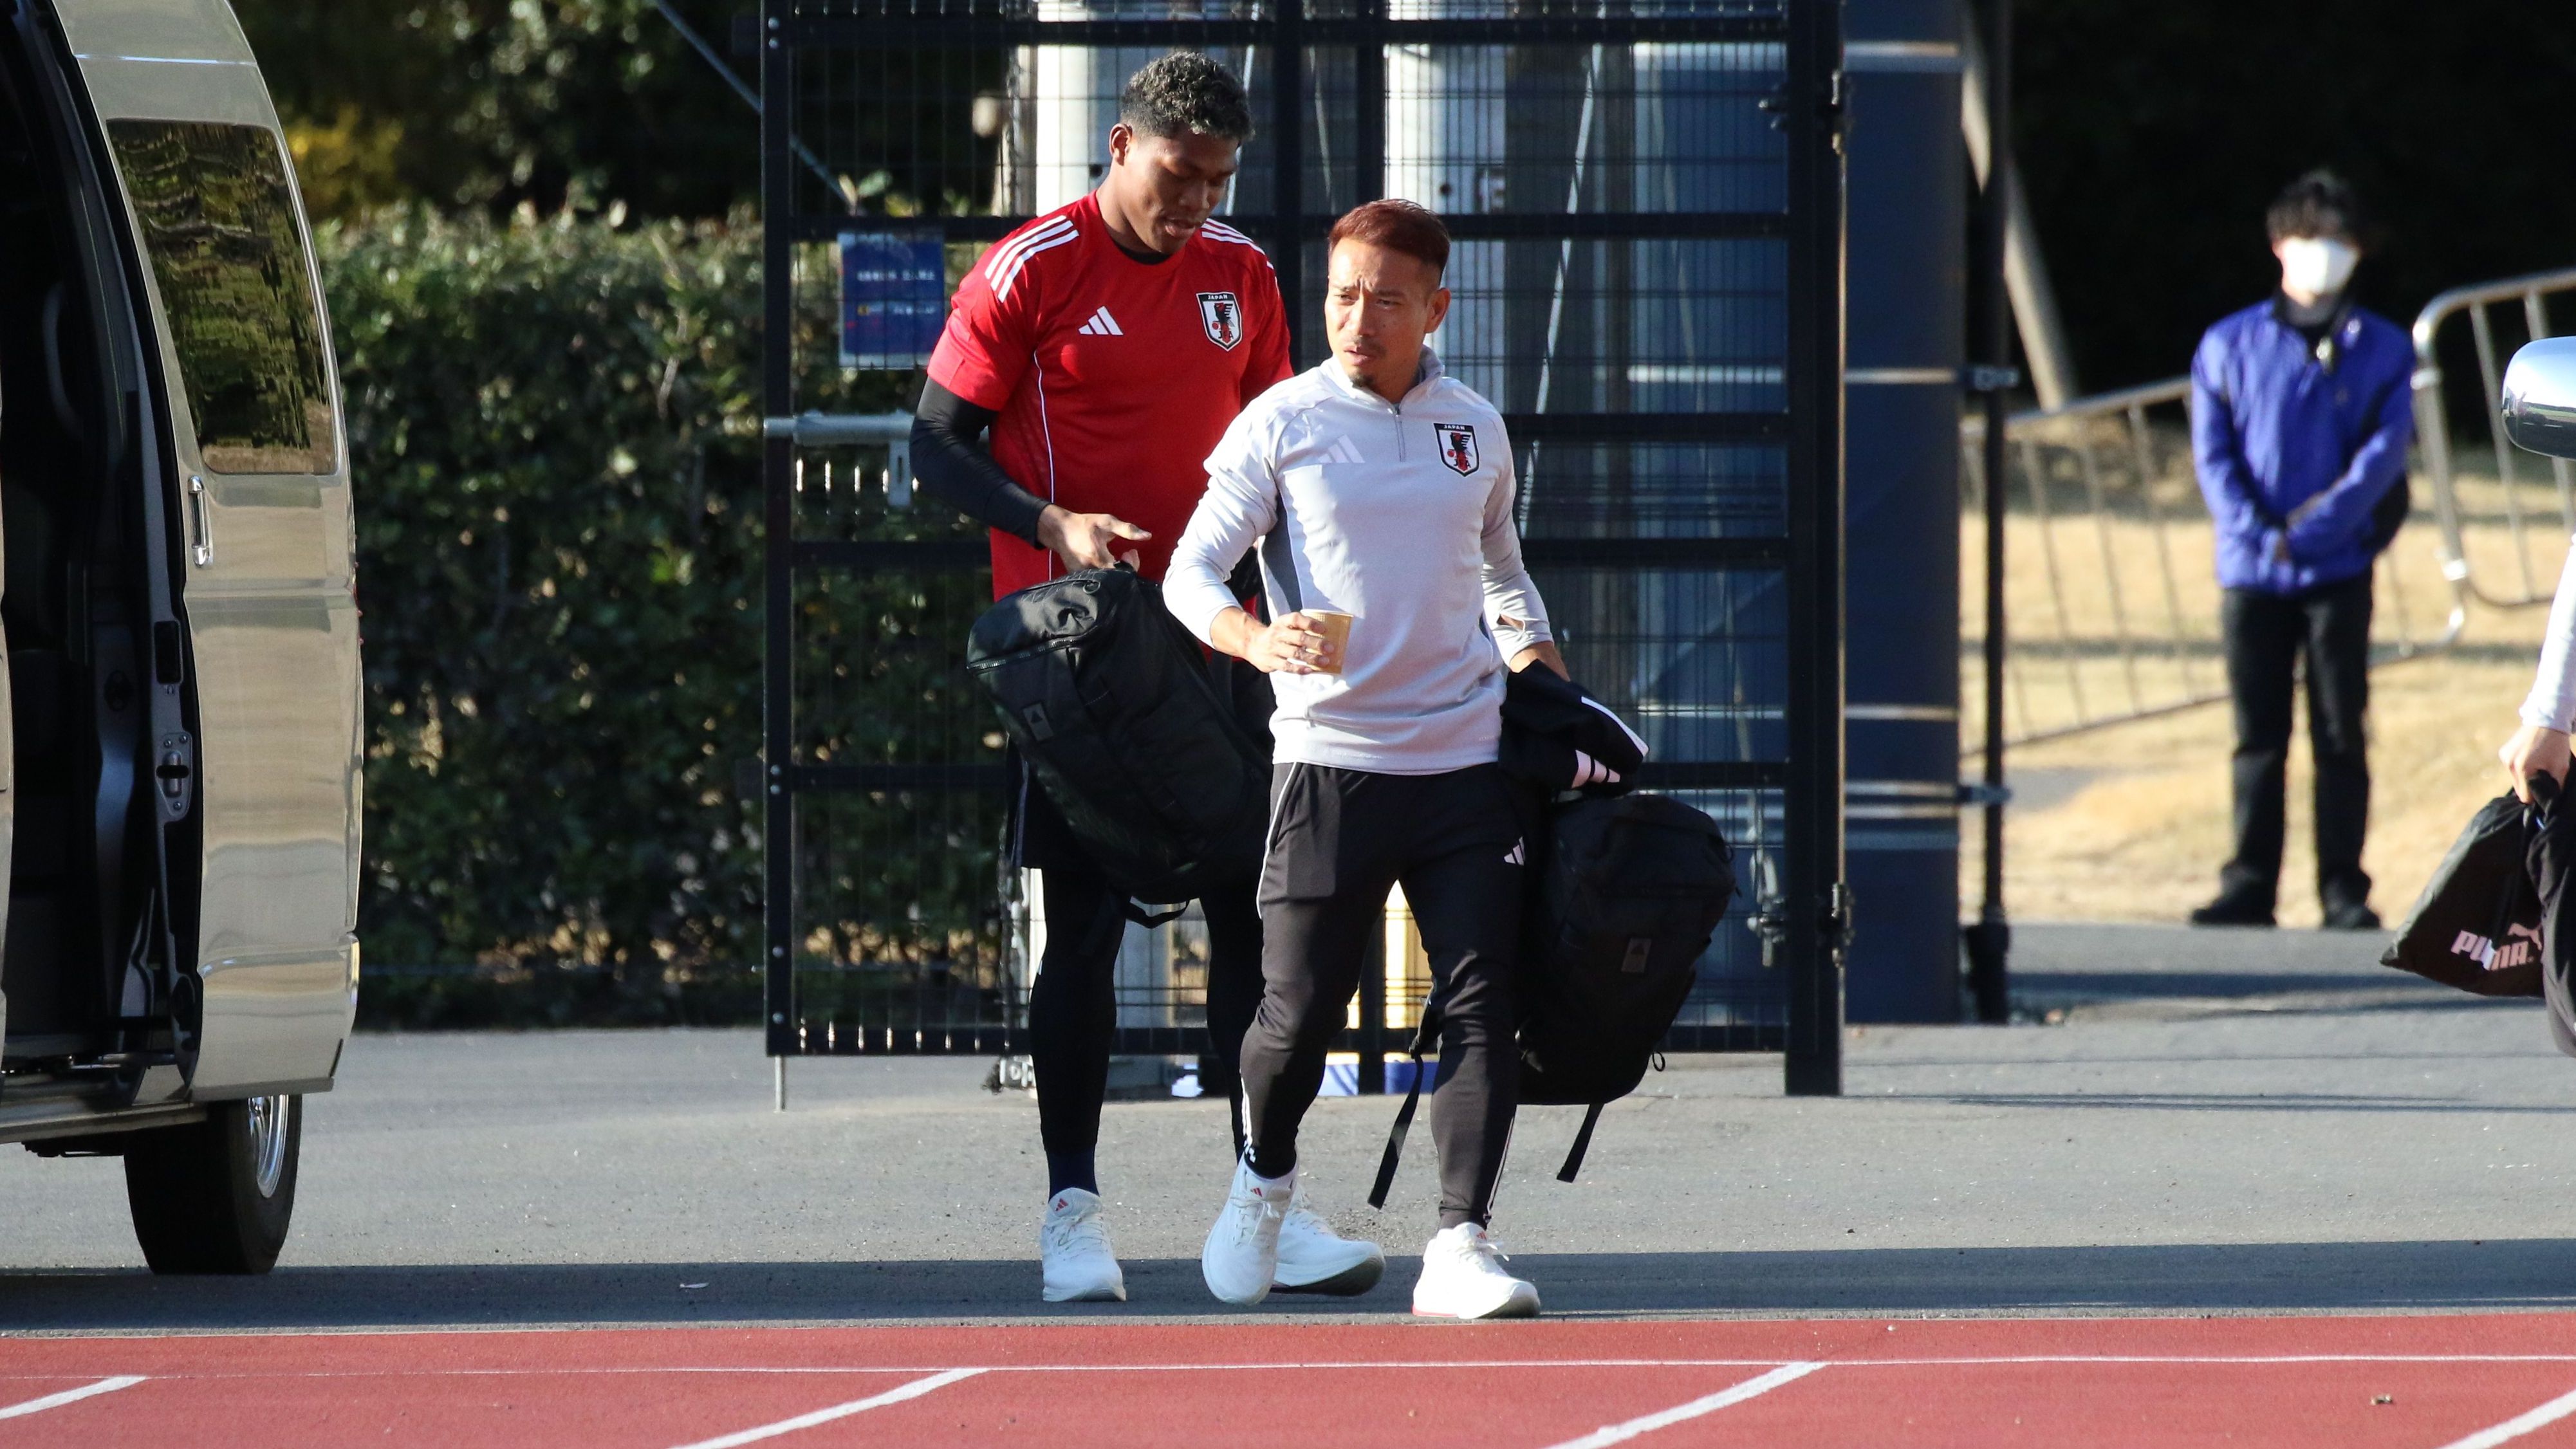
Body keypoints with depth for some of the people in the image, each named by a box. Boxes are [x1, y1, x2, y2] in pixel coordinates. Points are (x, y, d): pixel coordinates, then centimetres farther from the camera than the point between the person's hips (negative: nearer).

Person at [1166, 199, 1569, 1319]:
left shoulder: (1476, 430, 12)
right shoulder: (1281, 423, -1)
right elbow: (1191, 574, -3)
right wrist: (1260, 641, -23)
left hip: (1468, 762, 3)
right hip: (1329, 758, -3)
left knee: (1482, 1005, -8)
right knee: (1301, 1010, -2)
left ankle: (1461, 1247, -8)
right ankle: (1265, 1172, 29)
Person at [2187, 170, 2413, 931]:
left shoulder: (2382, 349, 6)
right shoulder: (2228, 346, 9)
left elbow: (2384, 453, -3)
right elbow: (2213, 455, 3)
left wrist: (2310, 529, -14)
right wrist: (2259, 534, -12)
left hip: (2338, 573, -1)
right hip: (2251, 573, 1)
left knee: (2340, 736, -1)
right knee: (2259, 737, 2)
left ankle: (2345, 892, 2)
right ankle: (2249, 887, 4)